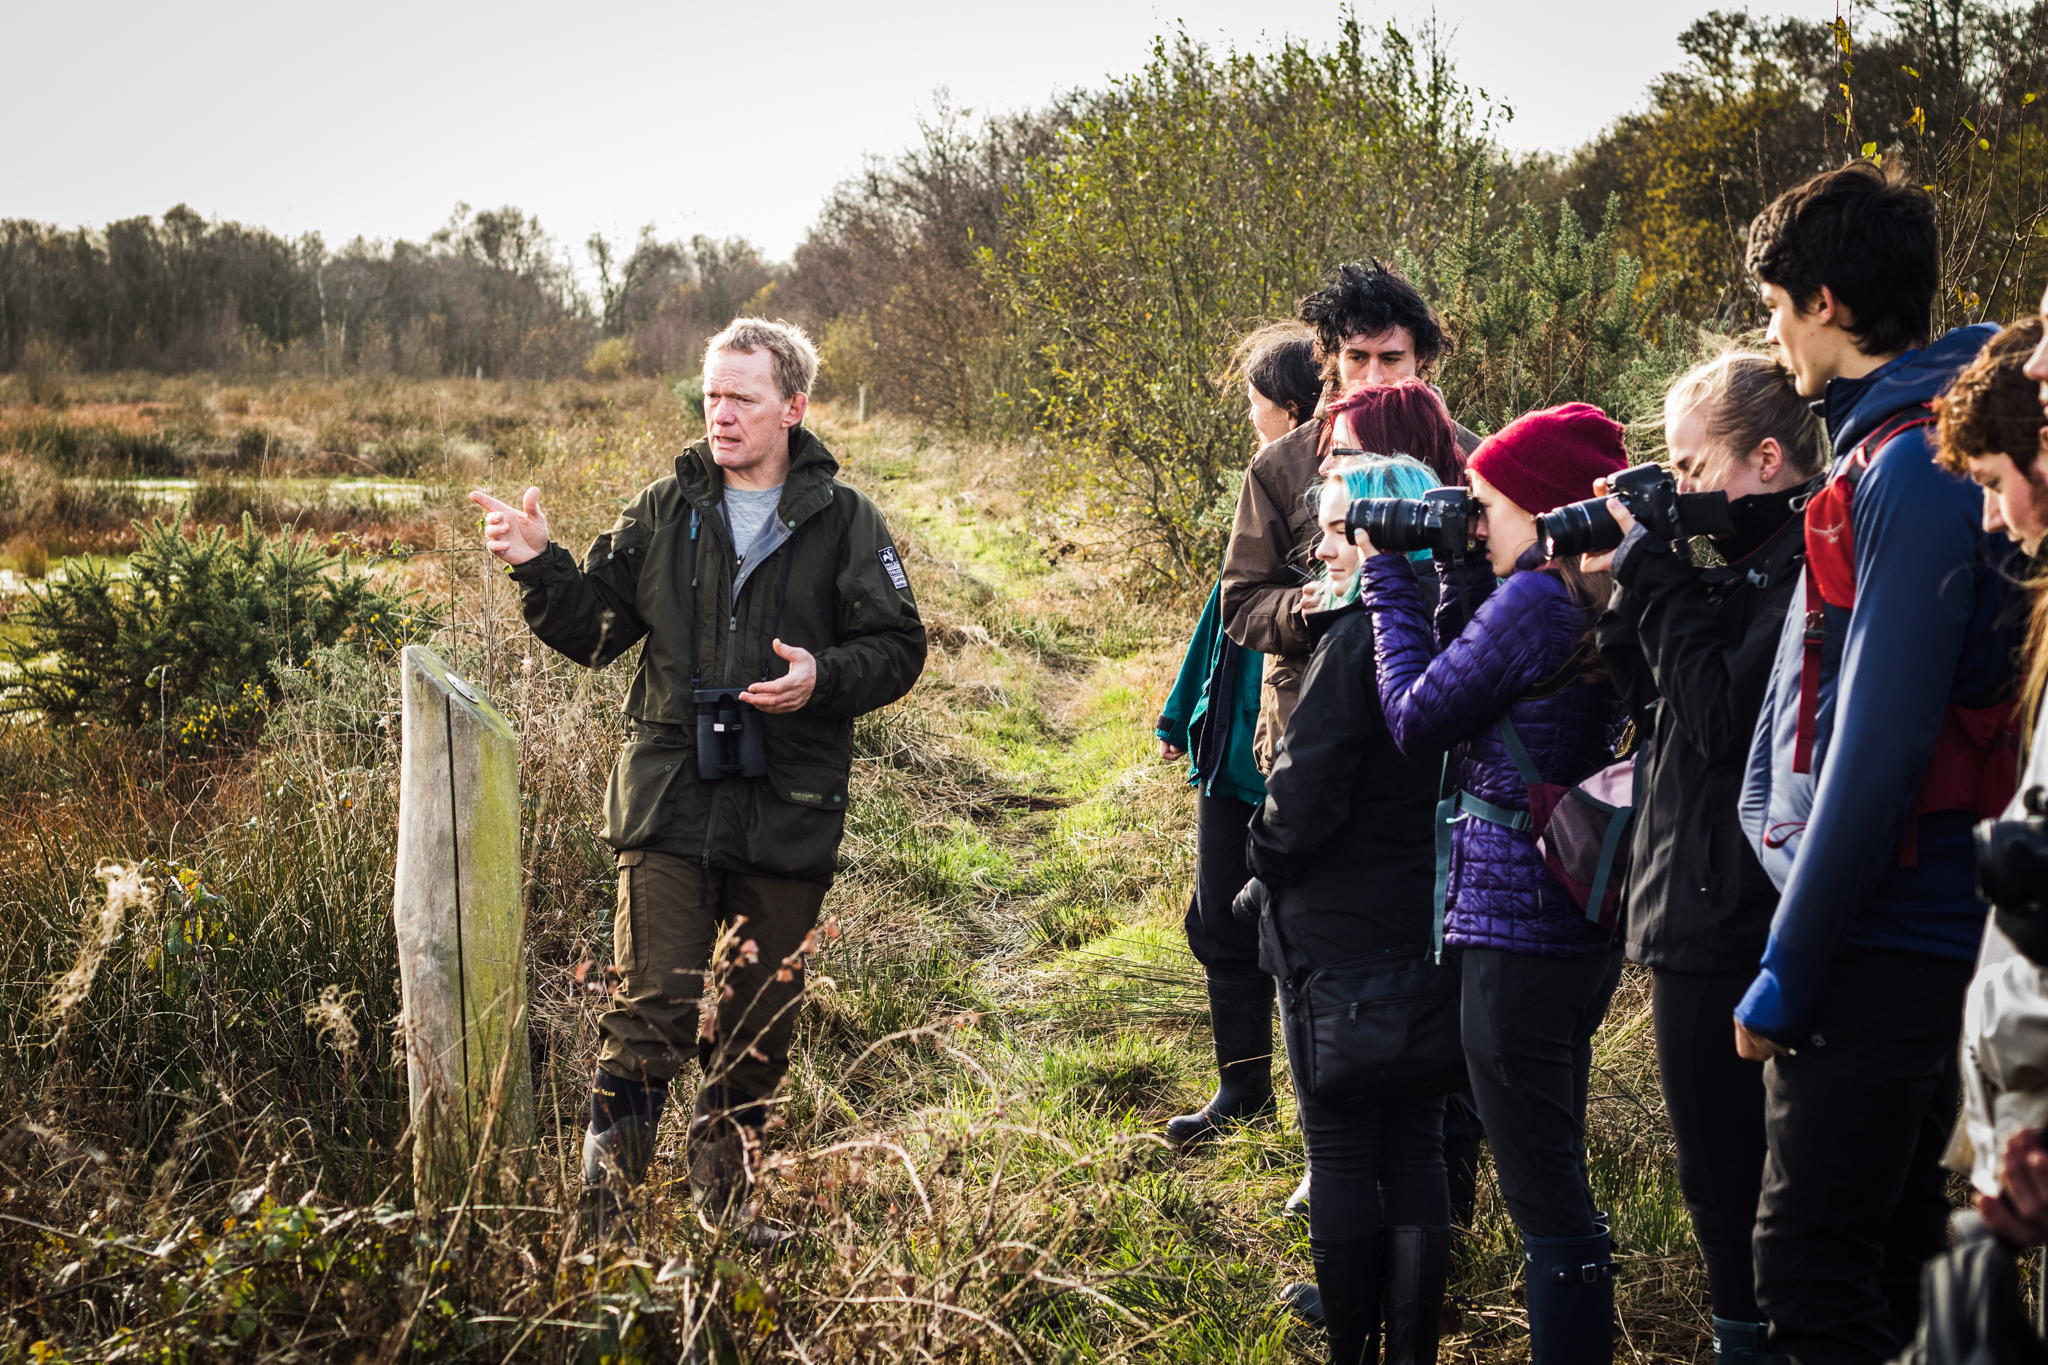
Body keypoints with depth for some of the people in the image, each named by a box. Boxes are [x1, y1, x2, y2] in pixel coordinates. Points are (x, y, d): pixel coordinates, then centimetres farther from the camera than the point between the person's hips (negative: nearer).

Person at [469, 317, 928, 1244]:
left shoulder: (843, 523, 3)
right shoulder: (663, 512, 7)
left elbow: (898, 649, 2)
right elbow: (594, 629, 9)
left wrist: (822, 678, -16)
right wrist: (538, 566, -8)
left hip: (788, 814, 0)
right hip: (669, 803, 0)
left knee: (757, 1022, 11)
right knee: (650, 1010, -9)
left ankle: (725, 1204, 28)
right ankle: (602, 1205, 0)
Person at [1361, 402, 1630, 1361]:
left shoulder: (1535, 598, -18)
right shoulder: (1599, 601, 10)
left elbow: (1417, 720, -11)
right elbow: (1471, 677, 16)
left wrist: (1388, 580, -2)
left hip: (1517, 931, -10)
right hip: (1586, 929, 10)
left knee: (1545, 1198, -3)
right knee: (1556, 1182, 21)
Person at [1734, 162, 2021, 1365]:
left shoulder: (1910, 469, -17)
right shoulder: (1899, 449, 12)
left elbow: (1878, 747, -21)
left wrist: (1791, 967, -16)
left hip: (1875, 938, -10)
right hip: (1904, 934, 10)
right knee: (1891, 1259, 18)